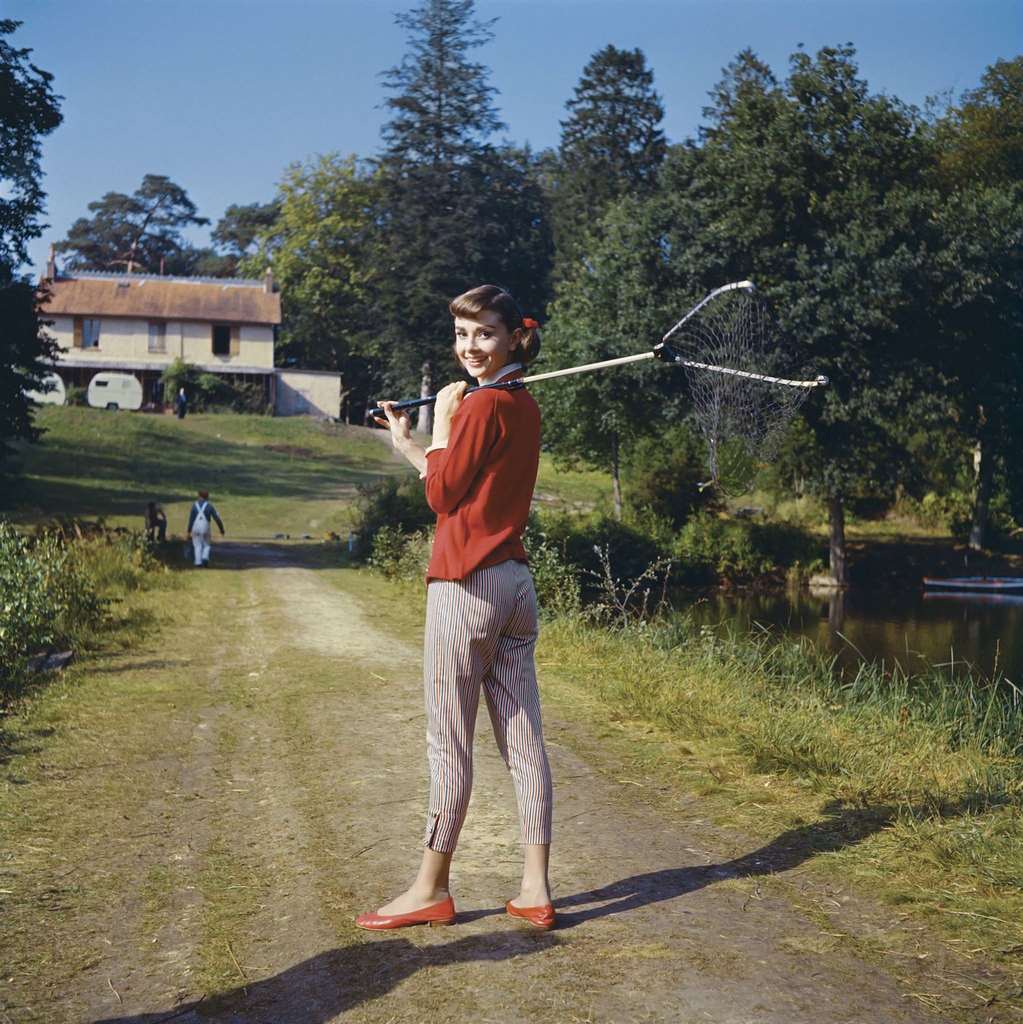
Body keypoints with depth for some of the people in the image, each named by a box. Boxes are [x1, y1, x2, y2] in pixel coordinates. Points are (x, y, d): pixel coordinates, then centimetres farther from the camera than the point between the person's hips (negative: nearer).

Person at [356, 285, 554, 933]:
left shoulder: (483, 404, -14)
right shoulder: (525, 406, 13)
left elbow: (443, 493, -10)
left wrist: (443, 418, 0)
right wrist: (408, 444, 22)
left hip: (468, 584, -9)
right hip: (516, 582, 9)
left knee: (450, 741, 0)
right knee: (524, 739, 7)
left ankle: (433, 889, 9)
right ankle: (536, 890, 11)